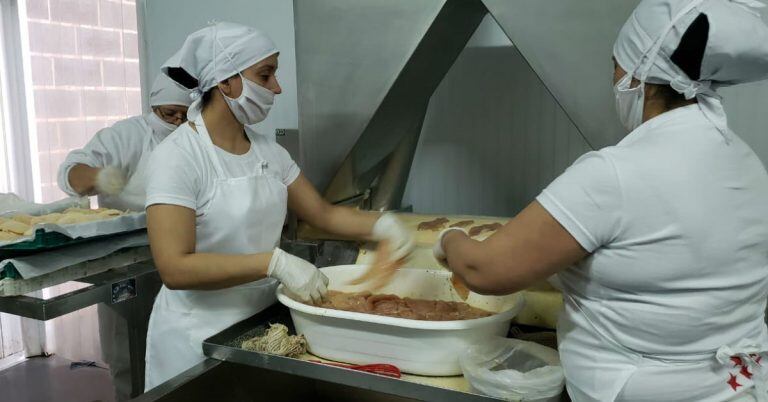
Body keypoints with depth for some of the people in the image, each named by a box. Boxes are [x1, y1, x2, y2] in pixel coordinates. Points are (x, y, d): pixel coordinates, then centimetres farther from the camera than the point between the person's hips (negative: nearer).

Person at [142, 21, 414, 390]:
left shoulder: (268, 151, 0)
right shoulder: (177, 157, -19)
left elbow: (323, 213, 6)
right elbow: (175, 268, -26)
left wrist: (379, 224, -12)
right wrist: (275, 262, -32)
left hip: (262, 320, 6)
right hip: (200, 336, -6)